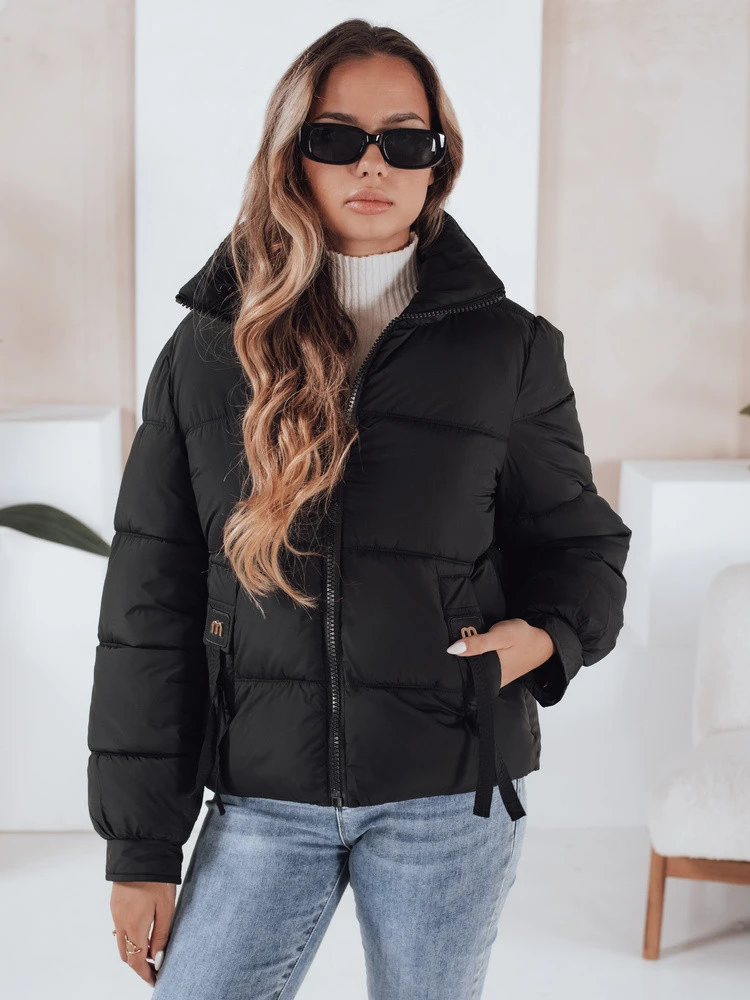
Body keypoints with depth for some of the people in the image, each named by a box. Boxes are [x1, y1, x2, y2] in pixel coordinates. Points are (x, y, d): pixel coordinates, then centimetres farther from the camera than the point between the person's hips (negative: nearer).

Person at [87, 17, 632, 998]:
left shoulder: (510, 348, 2)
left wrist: (547, 633, -11)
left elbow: (580, 540, 13)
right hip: (261, 799, 1)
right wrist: (139, 845, -1)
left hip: (450, 800, 0)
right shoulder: (208, 349, 2)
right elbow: (147, 609, 1)